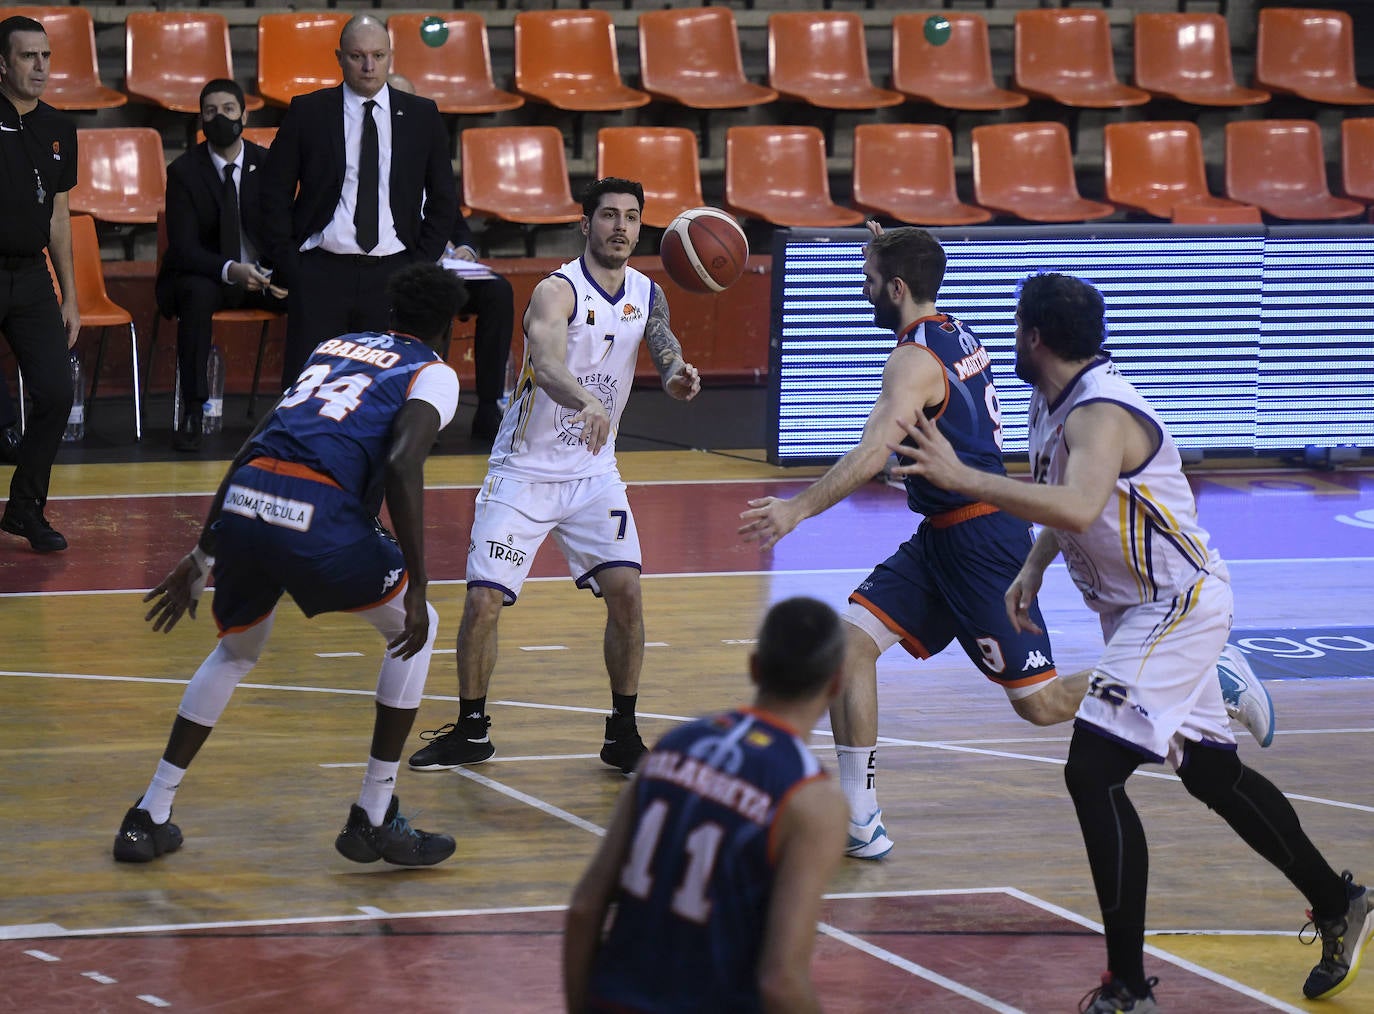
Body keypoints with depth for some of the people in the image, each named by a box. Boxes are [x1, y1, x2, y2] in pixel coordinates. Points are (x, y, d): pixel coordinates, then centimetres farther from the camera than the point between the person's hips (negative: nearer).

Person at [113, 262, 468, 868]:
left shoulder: (336, 347, 31)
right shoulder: (433, 374, 12)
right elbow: (402, 465, -8)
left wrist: (204, 556, 32)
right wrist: (417, 588, -7)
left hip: (240, 501, 6)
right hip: (317, 512, -6)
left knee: (237, 650, 31)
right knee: (413, 629, 19)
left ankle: (149, 816, 27)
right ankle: (373, 819, 16)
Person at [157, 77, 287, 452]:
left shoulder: (267, 164, 2)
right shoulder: (184, 171, -6)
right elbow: (183, 248, -14)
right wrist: (230, 271, -33)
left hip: (260, 276, 3)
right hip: (202, 277, -3)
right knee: (198, 294, -38)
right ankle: (192, 413, -35)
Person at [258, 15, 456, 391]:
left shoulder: (422, 116, 8)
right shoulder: (307, 112, 4)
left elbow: (443, 200, 13)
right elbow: (275, 194, 7)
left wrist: (420, 266, 3)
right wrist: (288, 267, -1)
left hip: (391, 275, 1)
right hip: (320, 273, -1)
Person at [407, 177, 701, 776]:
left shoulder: (647, 295, 0)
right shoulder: (558, 291, -20)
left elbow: (665, 350, -12)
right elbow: (547, 367, -38)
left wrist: (678, 377, -38)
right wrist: (586, 402, -60)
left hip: (594, 472, 4)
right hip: (524, 470, -4)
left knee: (625, 592, -11)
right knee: (483, 600, -8)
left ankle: (623, 733, 4)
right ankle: (471, 732, 12)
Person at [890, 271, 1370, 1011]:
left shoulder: (1101, 413, -25)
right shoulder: (1055, 403, 5)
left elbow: (1078, 507, -45)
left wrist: (962, 479, -45)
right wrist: (1033, 569, 10)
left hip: (1179, 605, -11)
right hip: (1141, 608, 11)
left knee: (1094, 772, -18)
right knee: (1211, 772, 20)